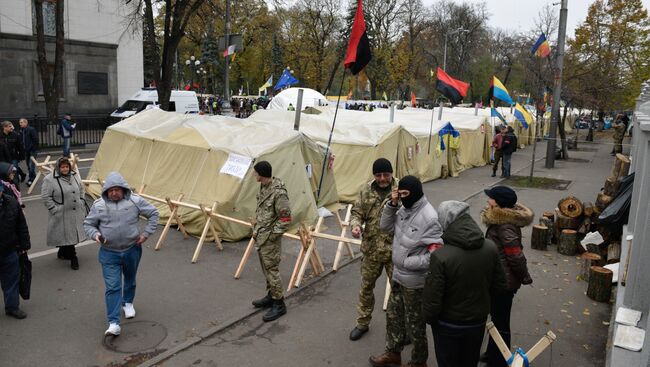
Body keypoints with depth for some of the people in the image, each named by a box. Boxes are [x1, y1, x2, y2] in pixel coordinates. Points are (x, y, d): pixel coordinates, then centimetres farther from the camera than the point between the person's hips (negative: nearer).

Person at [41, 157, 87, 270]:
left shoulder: (75, 176, 7)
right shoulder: (49, 180, -10)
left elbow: (81, 190, 18)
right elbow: (46, 197, -10)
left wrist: (82, 203, 10)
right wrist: (55, 209, -13)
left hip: (77, 213, 6)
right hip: (61, 215, -6)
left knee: (74, 233, 14)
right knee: (67, 235, -2)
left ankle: (63, 252, 36)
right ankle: (73, 257, 9)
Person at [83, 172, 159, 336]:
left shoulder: (135, 201, -9)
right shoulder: (99, 205, -7)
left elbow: (154, 214, 0)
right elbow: (88, 224, 4)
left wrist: (146, 233, -6)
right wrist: (95, 234, -17)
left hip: (132, 250, 1)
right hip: (109, 253, -1)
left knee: (130, 279, 22)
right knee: (112, 287, -7)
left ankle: (128, 302, 50)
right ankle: (114, 323, -5)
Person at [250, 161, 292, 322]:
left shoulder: (279, 193, -24)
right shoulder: (263, 187, 5)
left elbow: (285, 219, -20)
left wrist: (271, 235, -16)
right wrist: (256, 229, 13)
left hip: (270, 239, -9)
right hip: (261, 237, 9)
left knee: (272, 270, -2)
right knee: (266, 269, 19)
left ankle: (279, 304, 9)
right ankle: (271, 296, 35)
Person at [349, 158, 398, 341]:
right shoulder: (366, 191, 0)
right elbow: (357, 212, 6)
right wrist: (355, 225, -14)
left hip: (395, 250, -3)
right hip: (371, 249, 3)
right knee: (366, 286, 16)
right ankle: (362, 323, 35)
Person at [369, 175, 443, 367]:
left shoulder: (429, 218, -26)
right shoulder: (404, 209, -3)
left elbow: (435, 255, -27)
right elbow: (385, 227, 5)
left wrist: (406, 262, -21)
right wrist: (392, 204, -9)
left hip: (415, 282, -8)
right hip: (398, 276, 8)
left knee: (414, 324, 12)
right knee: (393, 315, 23)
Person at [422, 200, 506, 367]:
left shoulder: (440, 256, -31)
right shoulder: (490, 248, -15)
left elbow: (432, 299, -23)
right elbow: (499, 285, -1)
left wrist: (428, 317, -3)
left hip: (449, 325, -4)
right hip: (478, 322, 4)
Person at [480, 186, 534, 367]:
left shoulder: (504, 226, -27)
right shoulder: (503, 219, 3)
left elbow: (516, 256, -25)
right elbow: (514, 251, 13)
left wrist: (525, 277, -11)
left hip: (503, 281, -10)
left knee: (500, 322, 7)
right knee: (497, 318, 24)